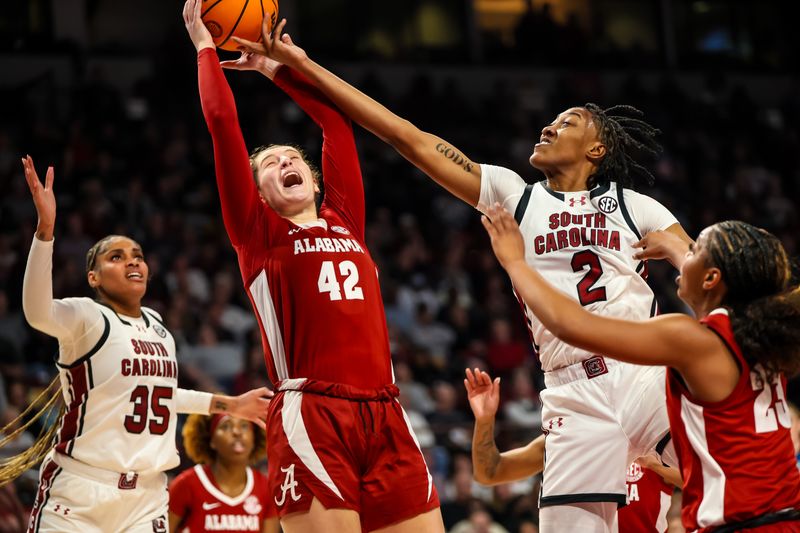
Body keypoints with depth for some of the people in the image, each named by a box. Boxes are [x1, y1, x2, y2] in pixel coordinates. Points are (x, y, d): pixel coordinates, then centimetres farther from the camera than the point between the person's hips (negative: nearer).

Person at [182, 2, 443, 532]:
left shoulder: (344, 221, 22)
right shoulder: (258, 233, 10)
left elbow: (336, 116, 26)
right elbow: (223, 122, 6)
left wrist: (275, 67, 34)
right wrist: (204, 45, 16)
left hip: (385, 417, 5)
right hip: (311, 417, -5)